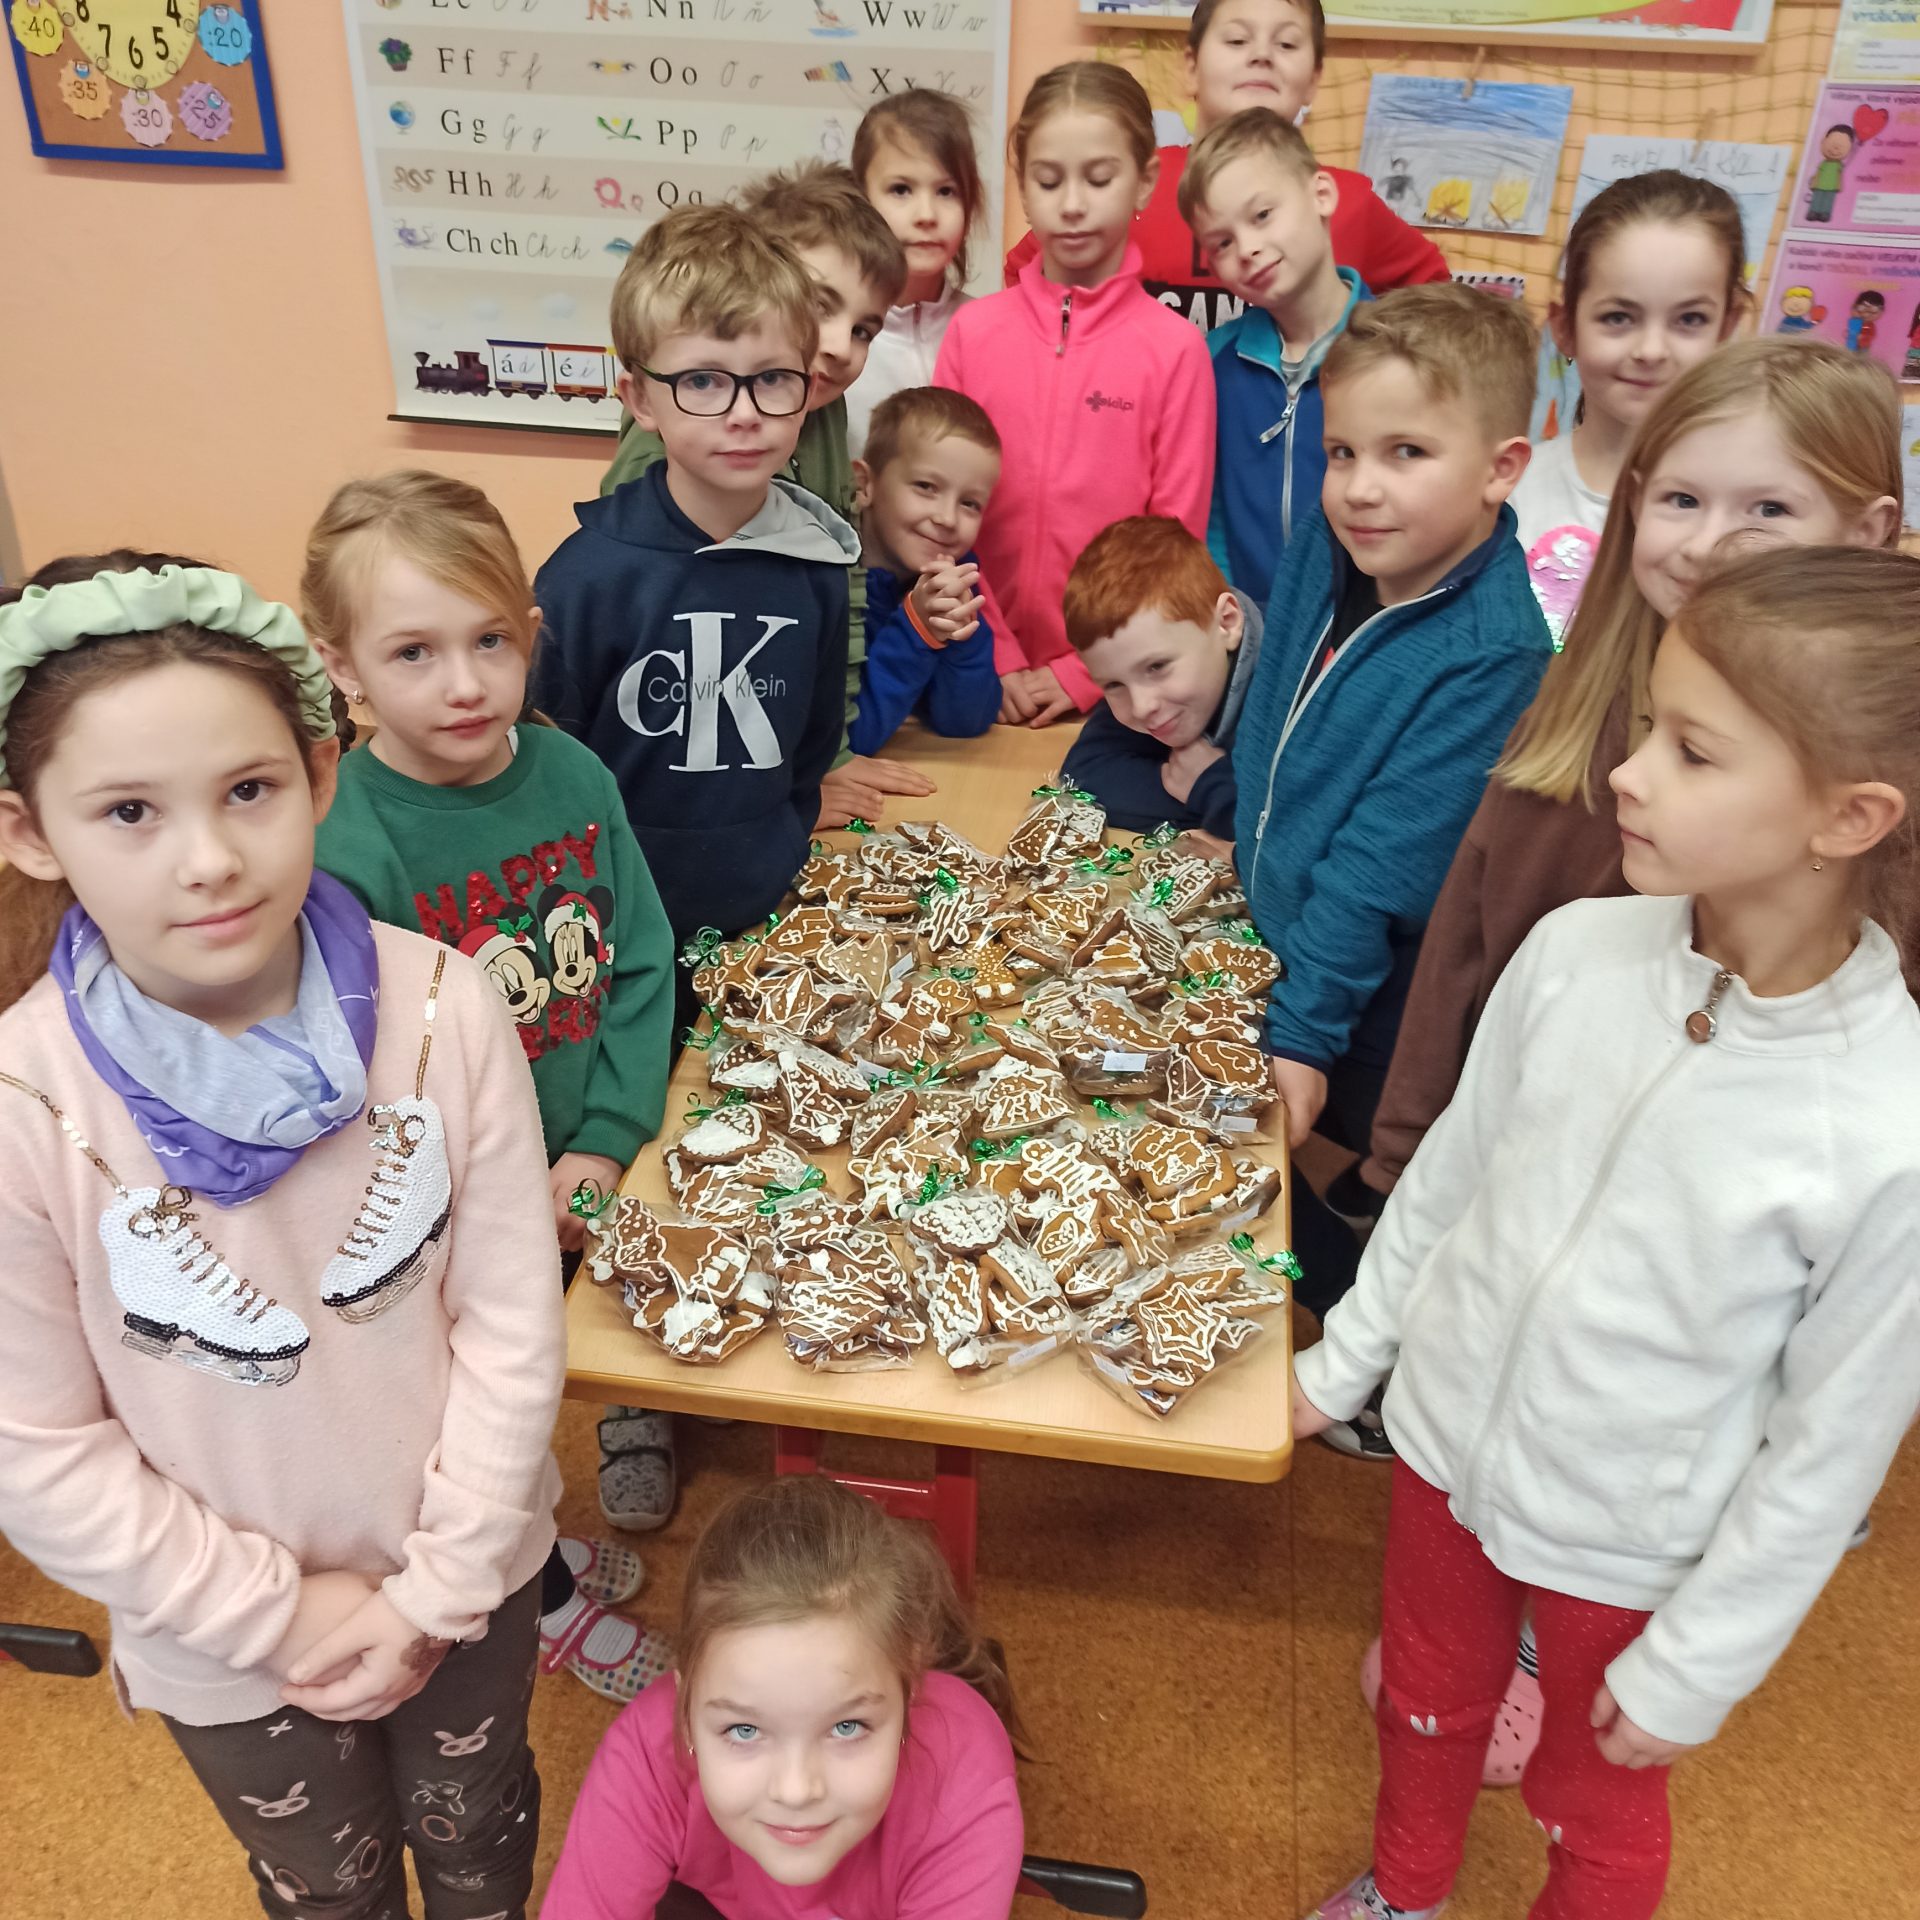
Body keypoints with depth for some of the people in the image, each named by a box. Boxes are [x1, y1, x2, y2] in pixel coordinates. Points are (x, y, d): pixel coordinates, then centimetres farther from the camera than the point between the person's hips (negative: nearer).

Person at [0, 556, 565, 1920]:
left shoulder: (441, 1007, -23)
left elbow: (513, 1318, -15)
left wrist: (439, 1584, -13)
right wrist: (275, 1612, -13)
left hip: (469, 1577, 1)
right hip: (228, 1641, -1)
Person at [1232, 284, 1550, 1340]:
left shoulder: (1490, 654, -27)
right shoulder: (1322, 551, -7)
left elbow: (1381, 865, -27)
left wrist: (1302, 1025, -23)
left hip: (1364, 1004, -7)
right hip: (1269, 938, 7)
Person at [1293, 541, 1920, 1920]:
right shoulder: (1578, 947, -18)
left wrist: (1696, 1665, -7)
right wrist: (1349, 1355, 9)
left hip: (1632, 1548, -4)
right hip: (1449, 1442, 4)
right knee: (1430, 1707, 30)